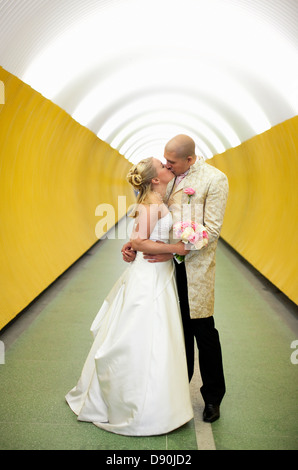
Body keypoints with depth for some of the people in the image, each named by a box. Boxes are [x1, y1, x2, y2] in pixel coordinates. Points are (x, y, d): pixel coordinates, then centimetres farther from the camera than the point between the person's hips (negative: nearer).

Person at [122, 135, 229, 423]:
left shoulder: (215, 179, -10)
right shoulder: (169, 177, 8)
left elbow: (211, 230, -14)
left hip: (196, 266, -5)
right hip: (170, 263, 5)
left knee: (203, 331, 4)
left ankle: (213, 397, 21)